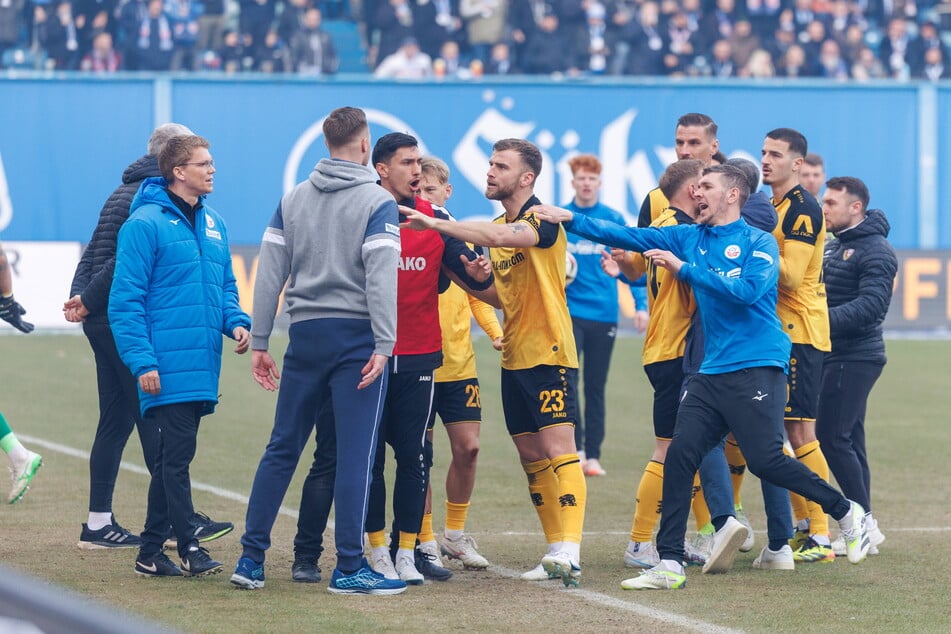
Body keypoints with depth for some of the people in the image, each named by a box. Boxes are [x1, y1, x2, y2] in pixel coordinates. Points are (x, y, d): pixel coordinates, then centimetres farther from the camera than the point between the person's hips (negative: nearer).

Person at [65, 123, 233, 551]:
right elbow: (126, 260, -19)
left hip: (103, 323, 9)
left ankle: (99, 523, 9)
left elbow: (94, 253, 15)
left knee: (115, 420, 10)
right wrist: (88, 302, -12)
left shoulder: (123, 193, 19)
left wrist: (79, 295, 3)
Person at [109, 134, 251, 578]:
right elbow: (125, 300, -11)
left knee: (173, 458, 10)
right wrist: (142, 361, -17)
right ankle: (188, 547, -5)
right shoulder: (145, 224, -9)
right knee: (176, 455, -7)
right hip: (167, 368, -7)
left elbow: (225, 284, 23)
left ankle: (151, 553, 15)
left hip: (202, 366, 7)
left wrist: (236, 321, 2)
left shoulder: (213, 224, 14)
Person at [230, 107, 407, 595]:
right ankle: (349, 568, -5)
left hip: (306, 335, 5)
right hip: (355, 336, -5)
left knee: (281, 448, 11)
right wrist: (383, 346, -18)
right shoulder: (377, 202, -5)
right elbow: (381, 276, -15)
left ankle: (251, 559, 11)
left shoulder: (293, 199, 10)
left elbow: (269, 274, 7)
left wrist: (259, 341, 10)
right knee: (355, 454, -3)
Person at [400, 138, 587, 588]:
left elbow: (501, 237, -33)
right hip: (514, 359, 9)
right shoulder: (498, 225, 14)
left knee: (558, 448, -15)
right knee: (531, 457, 7)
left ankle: (570, 551, -22)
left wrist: (436, 224, -34)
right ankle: (556, 551, 11)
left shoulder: (543, 219, -12)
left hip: (549, 353, -9)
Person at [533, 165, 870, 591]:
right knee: (680, 455, -5)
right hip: (711, 374, 6)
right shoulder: (688, 238, 12)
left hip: (758, 369, -6)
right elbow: (629, 237, 8)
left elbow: (748, 291, -20)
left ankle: (847, 514, 10)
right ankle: (669, 565, -3)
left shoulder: (759, 243, -4)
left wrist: (684, 269, -19)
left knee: (765, 460, -11)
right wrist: (570, 220, 0)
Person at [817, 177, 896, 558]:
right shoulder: (834, 245, 18)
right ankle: (862, 527, 13)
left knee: (831, 438, -13)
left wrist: (825, 319, -29)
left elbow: (872, 305, -23)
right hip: (834, 355, 9)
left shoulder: (876, 251, -12)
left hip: (855, 357, -9)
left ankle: (863, 523, -7)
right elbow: (823, 295, 20)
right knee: (847, 440, 9)